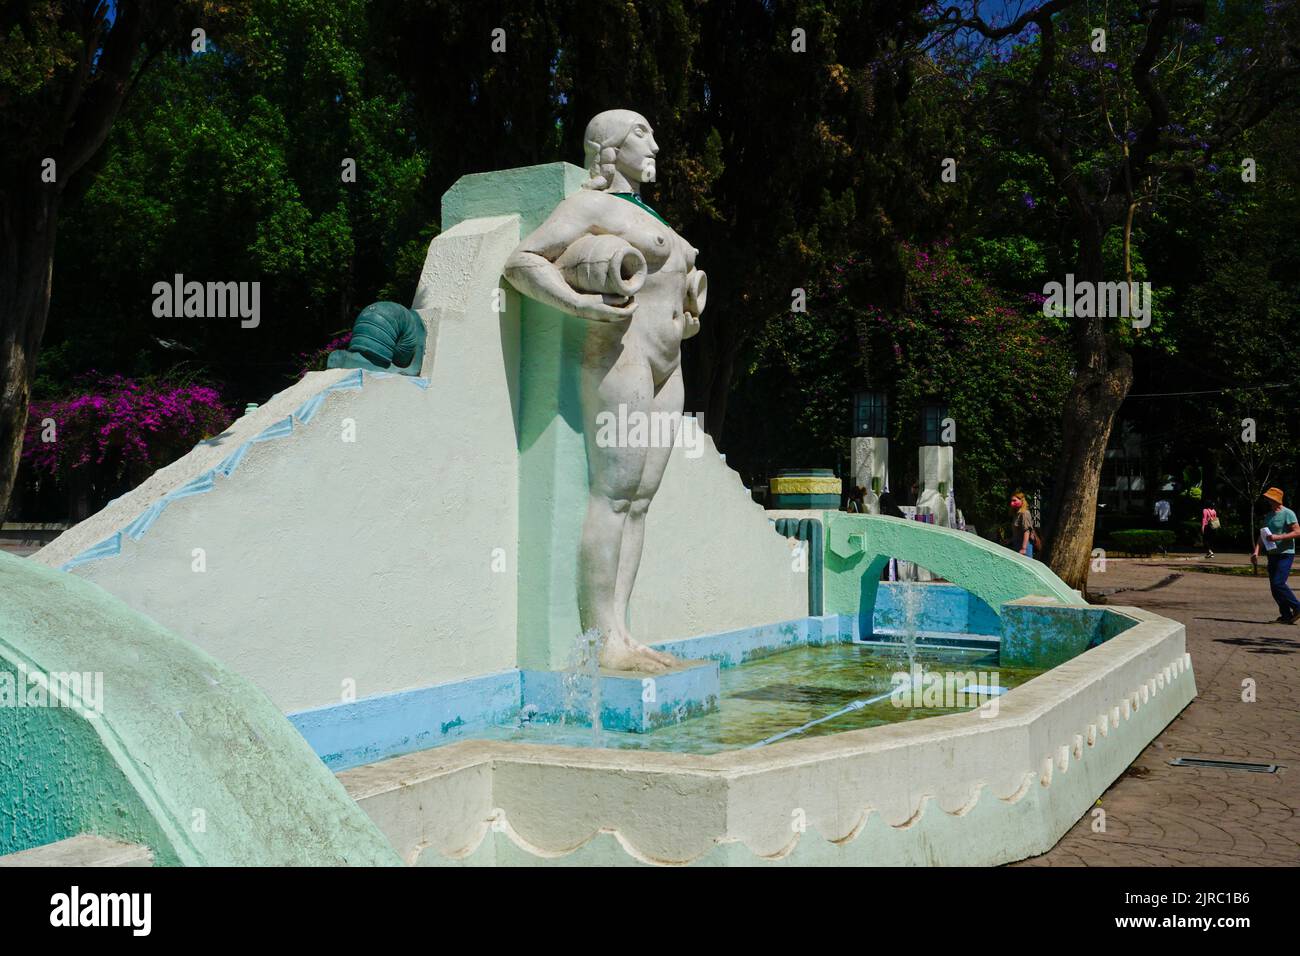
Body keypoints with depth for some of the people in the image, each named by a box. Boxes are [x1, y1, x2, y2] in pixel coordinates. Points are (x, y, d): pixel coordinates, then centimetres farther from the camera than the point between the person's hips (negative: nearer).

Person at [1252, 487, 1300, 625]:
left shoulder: (1288, 514, -9)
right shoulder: (1269, 515, 15)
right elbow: (1262, 535, 16)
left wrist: (1278, 537, -22)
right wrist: (1256, 551, 5)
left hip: (1285, 554, -8)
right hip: (1272, 554, 8)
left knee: (1278, 583, -17)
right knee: (1274, 587, 4)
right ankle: (1286, 615, 9)